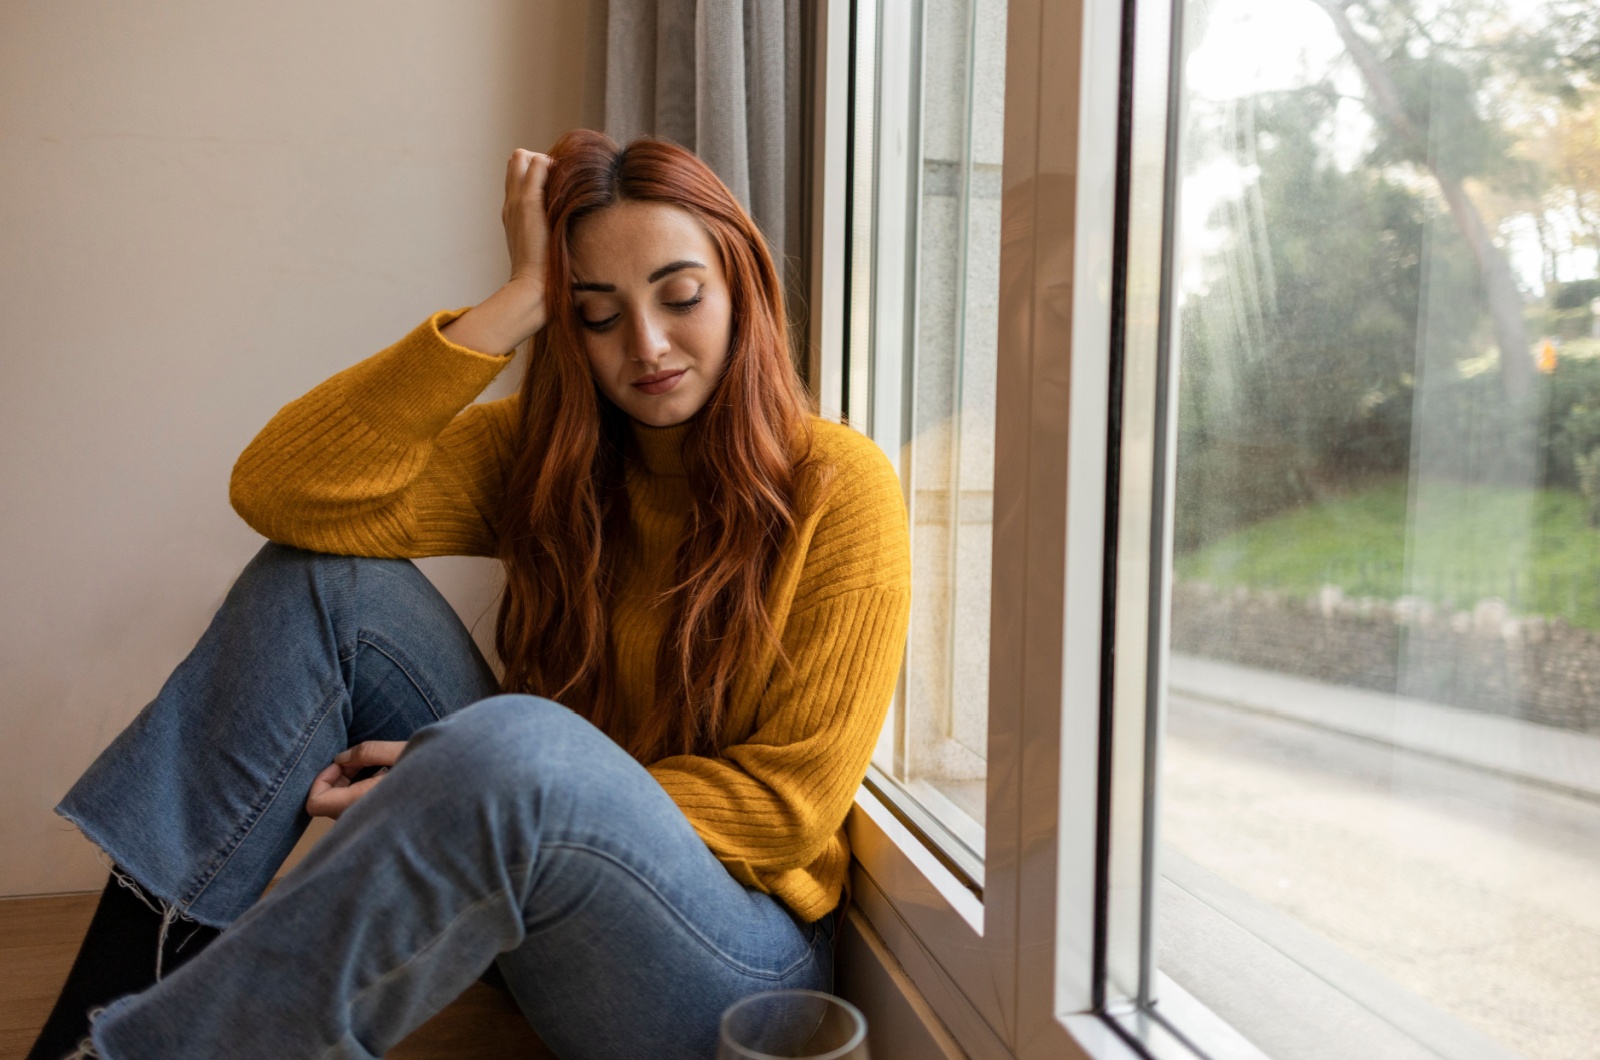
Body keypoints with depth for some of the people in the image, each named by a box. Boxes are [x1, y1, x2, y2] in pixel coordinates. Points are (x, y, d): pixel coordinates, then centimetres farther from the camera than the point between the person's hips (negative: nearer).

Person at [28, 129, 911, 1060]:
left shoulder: (837, 485, -10)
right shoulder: (545, 455, 2)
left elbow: (792, 803, -13)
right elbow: (282, 491, -13)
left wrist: (478, 788, -18)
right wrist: (521, 298, -16)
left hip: (736, 954, -3)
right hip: (535, 887, 4)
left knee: (516, 738, -36)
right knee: (326, 579, -11)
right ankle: (126, 970, -12)